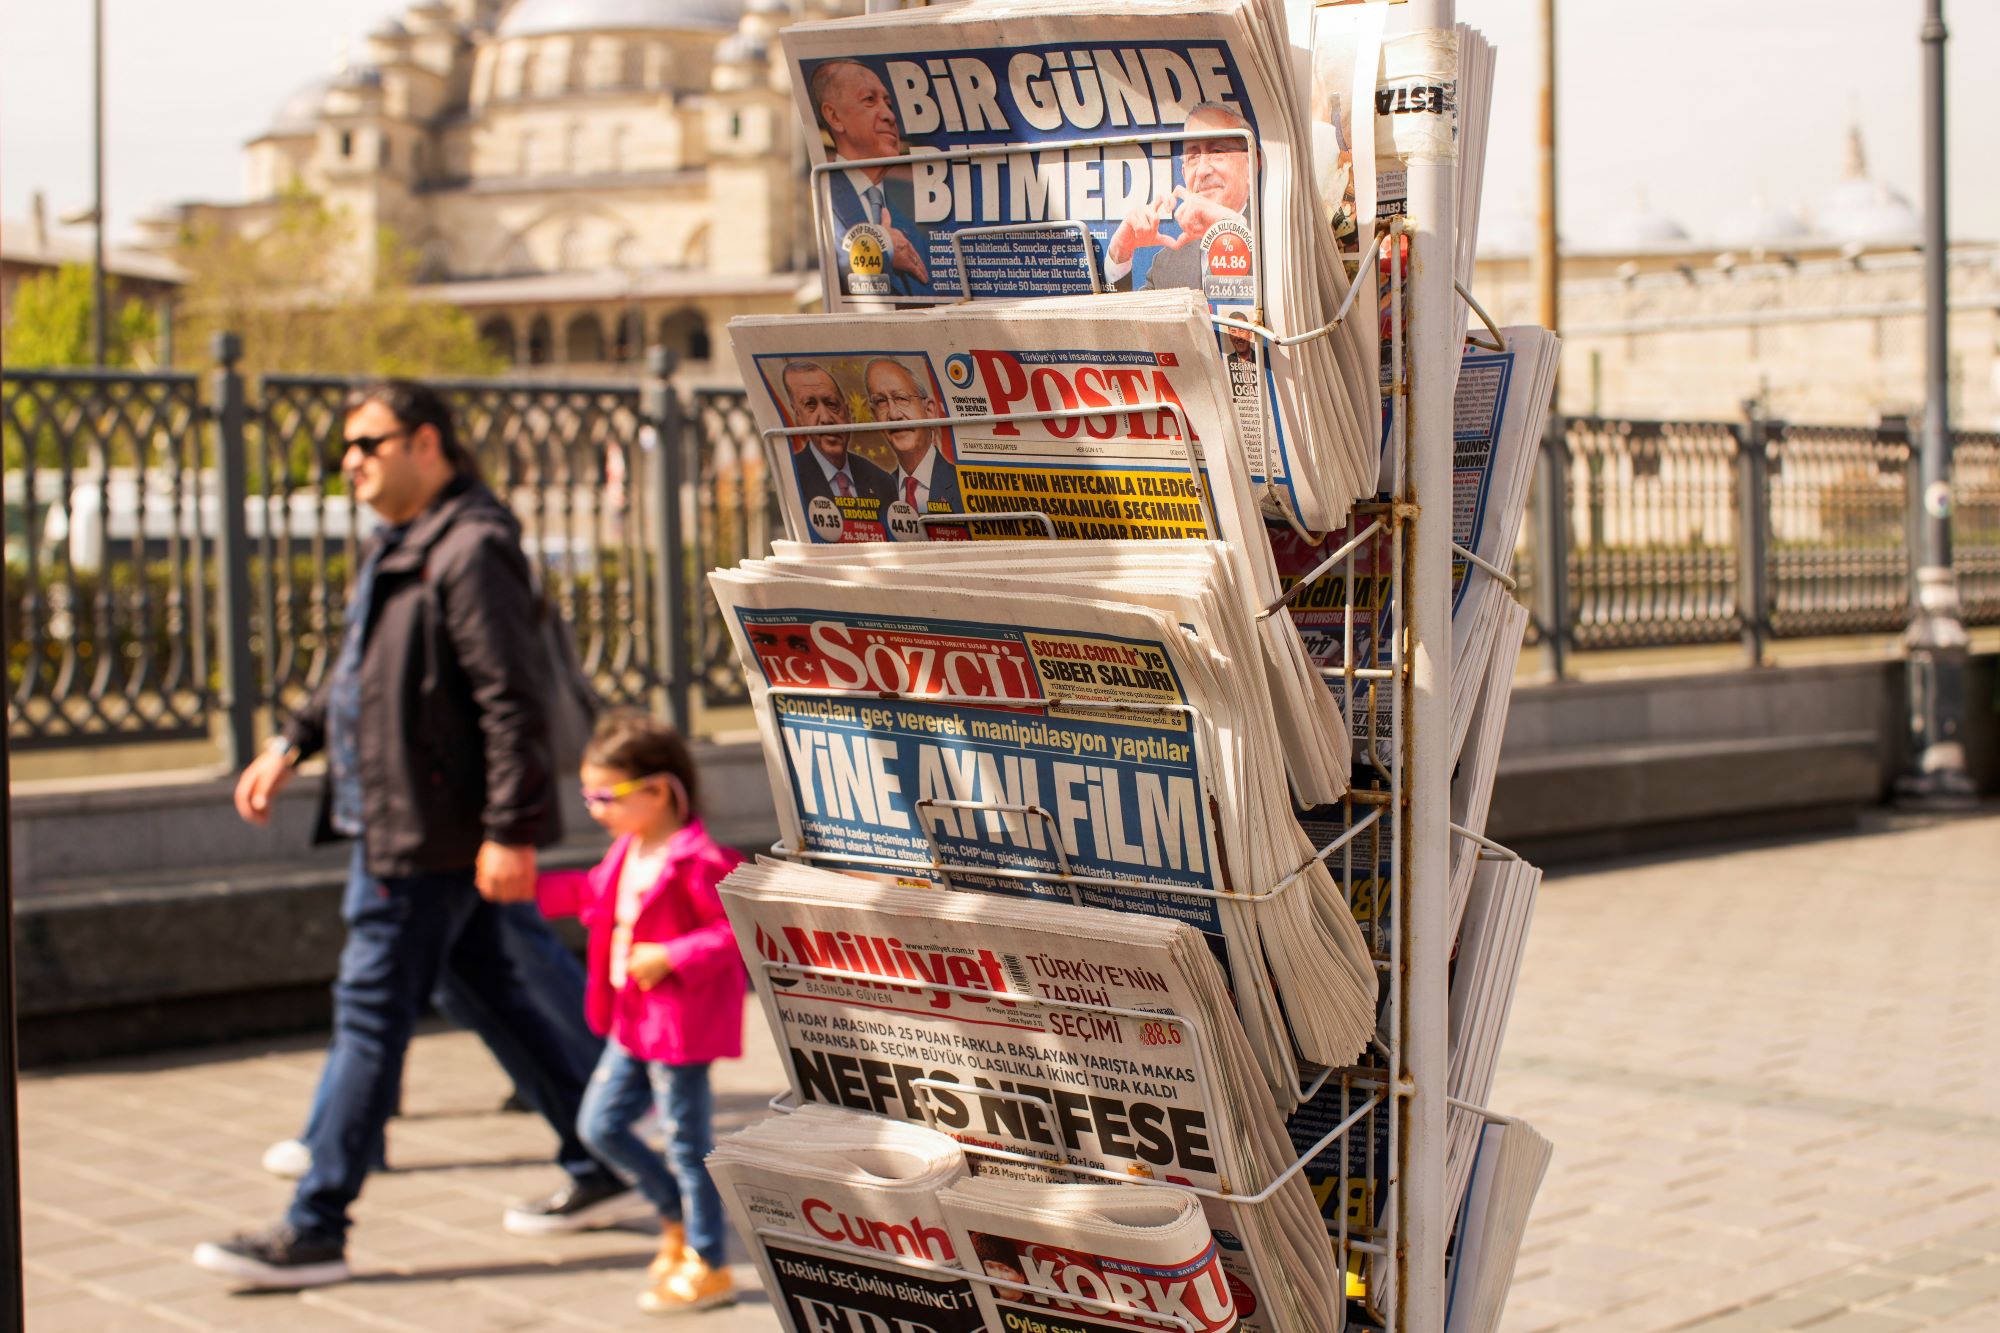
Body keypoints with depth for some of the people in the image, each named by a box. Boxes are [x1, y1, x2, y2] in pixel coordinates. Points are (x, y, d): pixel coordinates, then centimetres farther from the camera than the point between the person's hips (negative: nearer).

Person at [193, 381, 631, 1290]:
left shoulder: (472, 551, -18)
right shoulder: (398, 545, 14)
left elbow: (510, 701, -21)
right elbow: (361, 668, 27)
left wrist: (510, 831, -23)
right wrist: (293, 743, 19)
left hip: (429, 834, -10)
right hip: (393, 821, 10)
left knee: (369, 1017, -5)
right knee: (490, 992, 16)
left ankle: (314, 1231, 3)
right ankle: (597, 1170, 26)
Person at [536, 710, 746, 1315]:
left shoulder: (696, 862, -22)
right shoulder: (628, 851, 5)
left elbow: (737, 931, -22)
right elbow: (594, 892, 23)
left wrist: (671, 957, -27)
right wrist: (533, 886, 17)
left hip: (683, 1027, -9)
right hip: (634, 1023, 9)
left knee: (687, 1143, 0)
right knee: (600, 1124, 14)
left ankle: (708, 1266, 14)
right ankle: (680, 1219, 31)